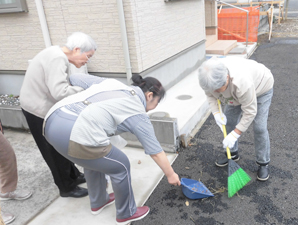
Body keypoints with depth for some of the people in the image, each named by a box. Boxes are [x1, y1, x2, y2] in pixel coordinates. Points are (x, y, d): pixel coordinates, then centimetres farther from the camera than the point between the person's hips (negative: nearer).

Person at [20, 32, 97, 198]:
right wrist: (83, 91, -23)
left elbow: (58, 86, 4)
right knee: (55, 151, 5)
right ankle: (67, 188, 22)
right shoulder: (57, 59, -25)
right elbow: (59, 91, -36)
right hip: (39, 110, -10)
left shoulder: (58, 55, 7)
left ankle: (73, 175, 38)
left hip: (44, 107, 10)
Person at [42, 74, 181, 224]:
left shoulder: (110, 82, 21)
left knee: (93, 159, 30)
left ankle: (98, 202, 48)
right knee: (120, 167, 13)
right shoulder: (137, 114, 5)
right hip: (76, 135, -8)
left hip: (52, 122, 8)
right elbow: (155, 152, 9)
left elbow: (75, 79, 22)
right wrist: (171, 175, 22)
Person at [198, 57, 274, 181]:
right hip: (235, 91, 6)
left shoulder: (242, 82, -46)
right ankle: (232, 153, 24)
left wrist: (234, 135, -32)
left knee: (259, 127, -11)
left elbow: (250, 112, -35)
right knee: (229, 121, 5)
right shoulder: (209, 77, -29)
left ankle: (263, 163, 5)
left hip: (261, 87, -5)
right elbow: (210, 95, -8)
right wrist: (216, 113, -23)